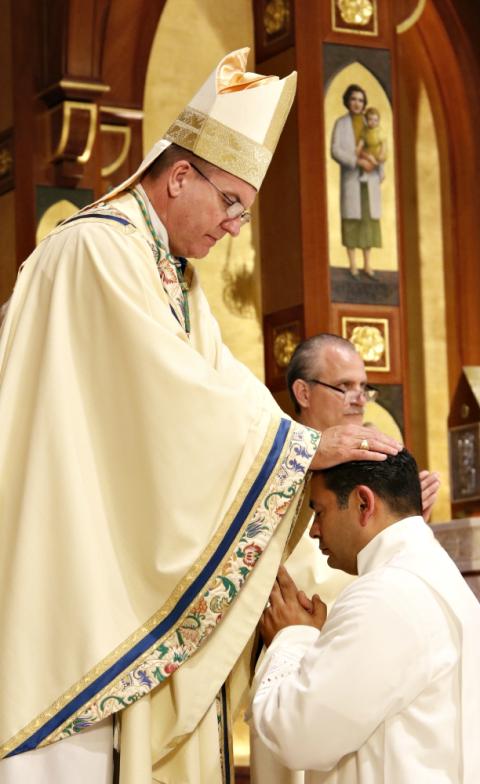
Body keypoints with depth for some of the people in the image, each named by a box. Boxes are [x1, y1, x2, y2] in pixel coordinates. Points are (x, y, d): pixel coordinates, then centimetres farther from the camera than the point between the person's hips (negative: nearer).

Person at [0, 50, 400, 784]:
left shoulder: (176, 280, 19)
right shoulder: (98, 247, -12)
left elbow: (227, 390, 12)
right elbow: (173, 396, -19)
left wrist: (334, 468, 0)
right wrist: (305, 445, -13)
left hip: (145, 573, 10)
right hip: (78, 557, -9)